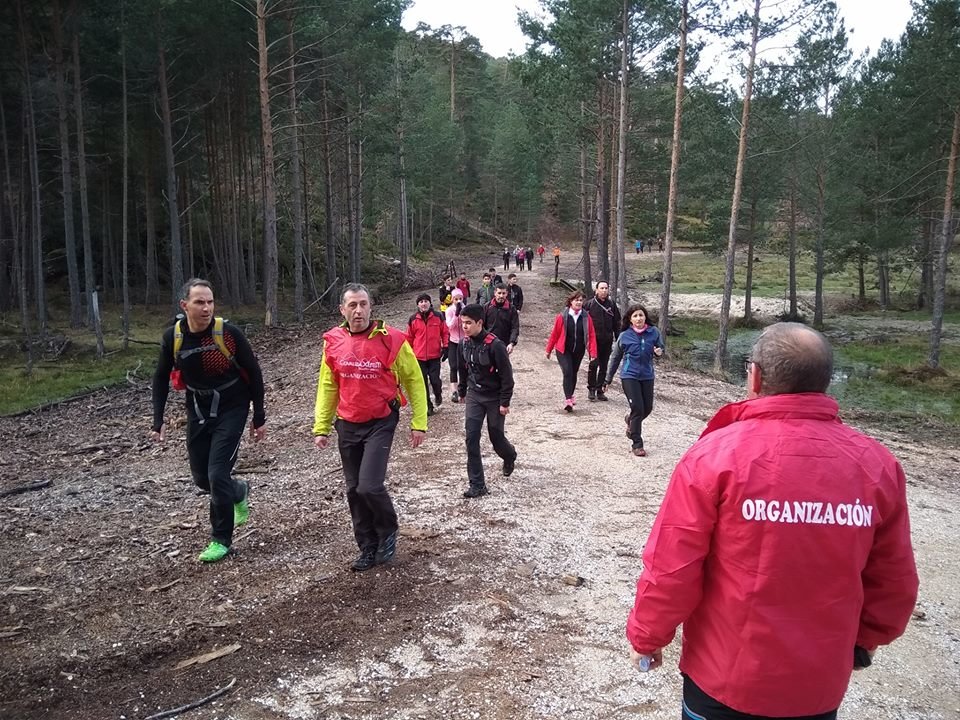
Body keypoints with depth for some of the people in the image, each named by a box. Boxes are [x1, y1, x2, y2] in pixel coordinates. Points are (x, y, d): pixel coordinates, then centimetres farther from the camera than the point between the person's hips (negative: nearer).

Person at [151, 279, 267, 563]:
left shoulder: (228, 333, -20)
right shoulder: (173, 337, -10)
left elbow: (254, 373, -9)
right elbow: (161, 378, 6)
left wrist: (259, 418, -6)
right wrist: (158, 421, 1)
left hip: (231, 411, -4)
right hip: (198, 412, 4)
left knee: (217, 475, -10)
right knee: (201, 478, 11)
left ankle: (221, 540, 9)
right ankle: (239, 493, 43)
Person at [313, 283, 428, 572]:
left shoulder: (391, 340, -13)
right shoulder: (333, 342, -1)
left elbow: (414, 380, -3)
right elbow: (327, 387, 9)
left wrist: (418, 423, -4)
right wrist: (321, 427, 7)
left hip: (380, 424, -4)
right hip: (347, 426, 4)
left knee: (369, 486, -14)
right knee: (354, 490, 10)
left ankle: (388, 529, 17)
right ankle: (368, 547, 28)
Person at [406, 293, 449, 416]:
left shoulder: (438, 316, -2)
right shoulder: (413, 319, 0)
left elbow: (445, 332, 5)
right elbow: (409, 337, 8)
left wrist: (445, 347, -1)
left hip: (435, 355, -2)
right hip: (419, 356, 2)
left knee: (435, 380, -6)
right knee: (423, 383, 6)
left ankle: (438, 395, 28)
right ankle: (428, 405, 21)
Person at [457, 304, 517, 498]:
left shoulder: (495, 344, -22)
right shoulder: (465, 343, -4)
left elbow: (506, 374, -17)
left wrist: (505, 402, -15)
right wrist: (462, 392, 19)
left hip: (494, 398, -4)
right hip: (474, 396, 5)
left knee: (496, 436, 10)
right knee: (471, 438, -5)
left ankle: (509, 456, 46)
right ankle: (477, 485, 1)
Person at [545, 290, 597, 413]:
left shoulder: (586, 317, -3)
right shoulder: (562, 317, -9)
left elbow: (592, 335, -3)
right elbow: (554, 334, -2)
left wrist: (593, 353, -9)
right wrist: (549, 350, 4)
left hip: (578, 351, 3)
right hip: (563, 351, -3)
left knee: (574, 373, 16)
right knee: (567, 372, -16)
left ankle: (570, 395, 35)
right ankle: (568, 399, -17)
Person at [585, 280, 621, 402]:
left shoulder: (612, 304, 6)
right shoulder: (590, 304, -2)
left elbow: (617, 323, 11)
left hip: (607, 341, 3)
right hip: (594, 340, -3)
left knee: (604, 366, 8)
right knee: (594, 364, -9)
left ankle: (600, 390, 17)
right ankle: (591, 389, 7)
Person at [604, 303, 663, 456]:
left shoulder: (653, 332, -4)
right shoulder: (624, 336, -6)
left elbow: (660, 347, 13)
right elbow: (615, 358, 5)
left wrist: (659, 352, -14)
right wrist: (607, 380, 10)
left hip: (647, 376, 3)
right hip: (629, 376, -3)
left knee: (647, 408, 11)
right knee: (638, 408, -9)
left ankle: (631, 421, 46)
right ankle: (637, 444, 5)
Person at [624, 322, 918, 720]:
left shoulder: (715, 454, -21)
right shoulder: (877, 464, -10)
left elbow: (671, 570, -16)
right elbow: (894, 582, 2)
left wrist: (646, 636, 1)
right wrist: (865, 638, 20)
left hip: (724, 677, -3)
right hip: (822, 682, 3)